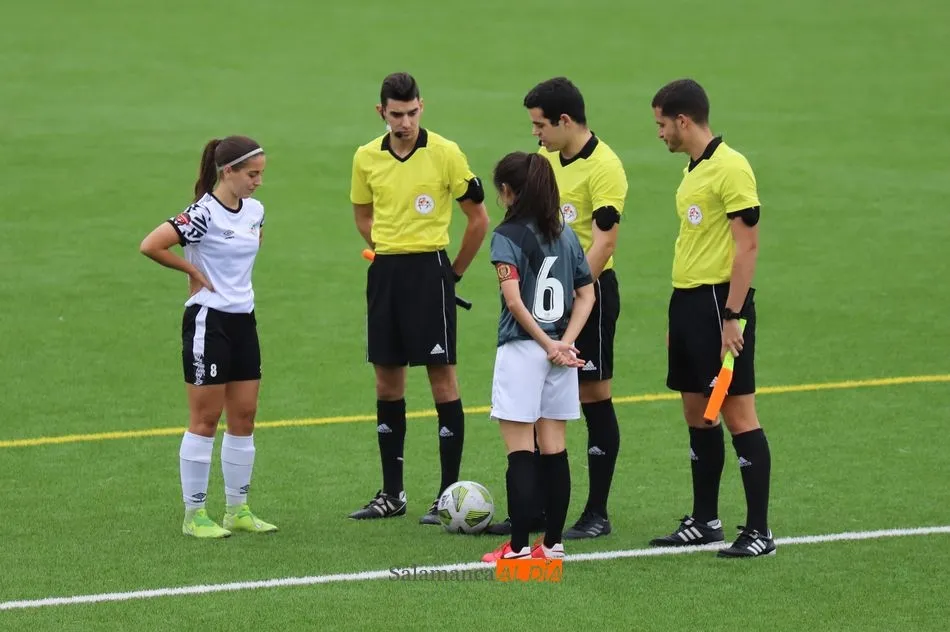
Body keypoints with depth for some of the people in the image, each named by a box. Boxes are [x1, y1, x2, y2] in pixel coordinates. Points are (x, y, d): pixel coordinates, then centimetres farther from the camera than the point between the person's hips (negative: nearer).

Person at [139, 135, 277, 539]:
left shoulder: (255, 210, 6)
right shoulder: (204, 214, -17)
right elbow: (150, 246, -24)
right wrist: (193, 270, -13)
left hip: (243, 320, 7)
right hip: (208, 320, -7)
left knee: (244, 417, 9)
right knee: (205, 419, -2)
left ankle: (238, 510, 17)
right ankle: (194, 514, 6)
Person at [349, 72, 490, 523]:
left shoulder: (445, 153, -8)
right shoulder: (367, 158, 5)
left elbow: (478, 218, -2)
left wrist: (455, 270, 2)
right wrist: (388, 253, 13)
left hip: (429, 270, -5)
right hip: (384, 271, 5)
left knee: (441, 375, -5)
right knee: (387, 379, 8)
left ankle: (449, 493, -1)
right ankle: (392, 493, 16)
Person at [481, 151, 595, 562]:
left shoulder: (508, 235, -9)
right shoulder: (566, 235, 9)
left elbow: (514, 301, -19)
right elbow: (586, 296, 6)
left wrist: (548, 344, -14)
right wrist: (564, 343, -3)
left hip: (521, 349, -6)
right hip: (560, 352, 6)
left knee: (520, 452, -3)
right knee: (554, 449, 9)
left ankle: (519, 547, -4)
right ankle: (553, 543, 11)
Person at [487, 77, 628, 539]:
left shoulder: (603, 167, -15)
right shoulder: (547, 158, 10)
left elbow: (603, 240, -20)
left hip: (589, 289, -8)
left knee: (593, 396, 0)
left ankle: (597, 514, 6)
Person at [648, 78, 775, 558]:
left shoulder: (730, 167, -13)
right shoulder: (692, 170, 15)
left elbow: (747, 245, -17)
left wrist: (732, 316, -21)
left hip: (720, 302, -9)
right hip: (687, 302, 9)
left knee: (737, 413, -7)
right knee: (696, 414, 13)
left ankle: (758, 531, -4)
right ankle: (704, 522, 21)